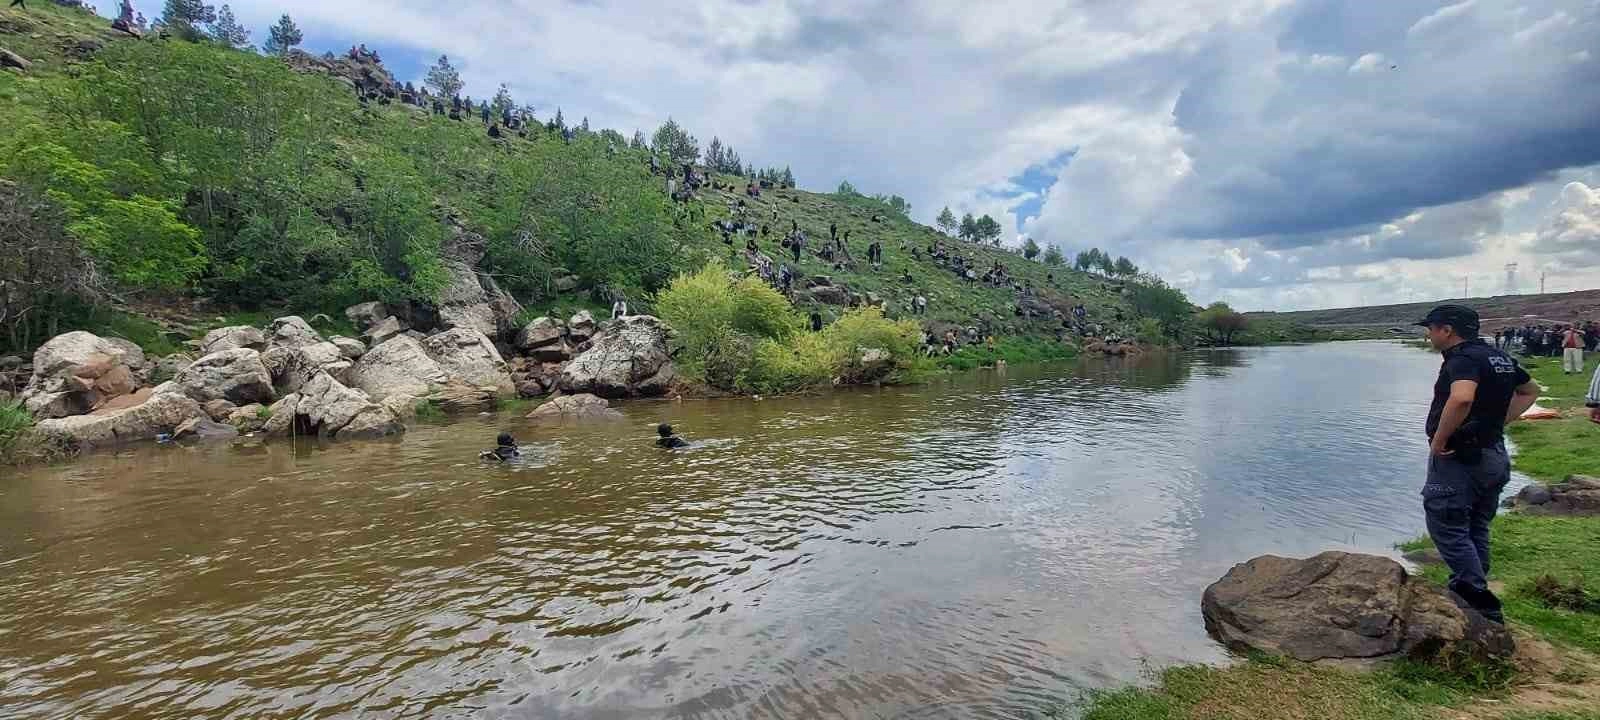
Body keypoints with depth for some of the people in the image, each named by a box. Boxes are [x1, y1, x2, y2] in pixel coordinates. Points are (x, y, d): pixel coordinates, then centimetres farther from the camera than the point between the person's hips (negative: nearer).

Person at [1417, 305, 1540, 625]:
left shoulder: (1463, 358, -18)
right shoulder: (1499, 357, 12)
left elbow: (1462, 399, -38)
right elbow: (1531, 390, 29)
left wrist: (1438, 441, -26)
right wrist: (1498, 422, 19)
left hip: (1459, 458, -10)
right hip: (1494, 455, 10)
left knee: (1447, 527, -2)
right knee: (1476, 529, 18)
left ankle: (1483, 606, -1)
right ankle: (1474, 596, 27)